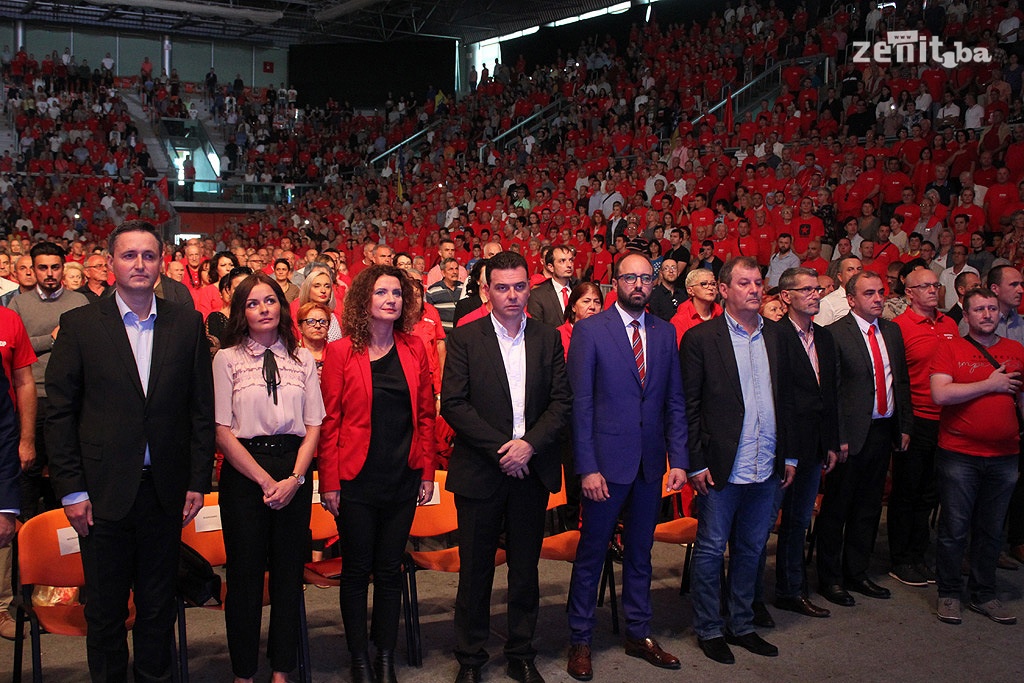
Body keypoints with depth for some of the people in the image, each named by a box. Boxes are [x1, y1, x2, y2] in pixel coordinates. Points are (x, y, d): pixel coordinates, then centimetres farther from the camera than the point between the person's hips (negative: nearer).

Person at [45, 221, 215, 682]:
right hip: (103, 491, -1)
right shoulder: (79, 324, -2)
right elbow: (59, 413, -2)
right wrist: (71, 489, -6)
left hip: (165, 490, 1)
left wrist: (198, 481, 0)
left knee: (158, 606, 14)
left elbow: (201, 409, 4)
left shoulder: (187, 324, 3)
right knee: (105, 609, 12)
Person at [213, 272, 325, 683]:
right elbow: (223, 431, -6)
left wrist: (295, 478, -9)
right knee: (245, 574, 5)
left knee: (289, 572, 8)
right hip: (244, 473, -2)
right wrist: (266, 481, -11)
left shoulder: (302, 359, 8)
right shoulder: (227, 359, 0)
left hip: (294, 474, 3)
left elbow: (313, 426, 5)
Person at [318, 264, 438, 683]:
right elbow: (330, 421, -5)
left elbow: (426, 414, 7)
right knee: (356, 570, 10)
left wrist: (427, 472, 4)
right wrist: (329, 481, -8)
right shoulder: (341, 352, -5)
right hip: (356, 480, -2)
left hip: (403, 478, 3)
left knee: (390, 570, 12)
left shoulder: (414, 349, 4)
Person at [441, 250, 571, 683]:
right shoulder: (464, 338, -2)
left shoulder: (548, 338, 7)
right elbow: (452, 403, -8)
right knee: (475, 569, 7)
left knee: (526, 569, 12)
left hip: (531, 469, 2)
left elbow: (562, 401, 2)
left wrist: (529, 444, -12)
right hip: (480, 470, -2)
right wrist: (500, 448, -13)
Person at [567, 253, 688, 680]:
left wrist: (678, 460, 0)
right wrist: (587, 467, -13)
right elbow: (580, 403, -9)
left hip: (650, 463, 4)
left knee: (640, 552, 16)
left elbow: (675, 401, 8)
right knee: (591, 553, 7)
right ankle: (580, 641, 21)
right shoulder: (589, 331, -6)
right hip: (606, 461, -4)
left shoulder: (665, 333, 7)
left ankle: (638, 635, 31)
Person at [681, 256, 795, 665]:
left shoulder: (777, 336, 9)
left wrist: (789, 455, 9)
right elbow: (688, 407, -7)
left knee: (751, 549, 16)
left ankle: (741, 625, 30)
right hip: (721, 468, -5)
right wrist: (696, 464, -11)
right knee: (710, 550, 6)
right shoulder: (700, 338, -6)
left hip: (767, 468, 5)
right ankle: (709, 630, 21)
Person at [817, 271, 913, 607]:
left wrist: (905, 425, 9)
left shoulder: (892, 330, 11)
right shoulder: (835, 333, -10)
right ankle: (829, 578, 17)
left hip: (885, 429, 7)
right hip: (852, 433, -7)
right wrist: (837, 437, -16)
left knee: (869, 507, 15)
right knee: (836, 507, 4)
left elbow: (902, 381, 15)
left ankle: (856, 573, 28)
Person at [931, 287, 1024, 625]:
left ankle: (984, 595, 25)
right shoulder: (950, 349, -2)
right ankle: (949, 594, 17)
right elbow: (941, 394, -14)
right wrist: (991, 385, -12)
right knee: (954, 528, 3)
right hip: (959, 455, -3)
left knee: (991, 530, 12)